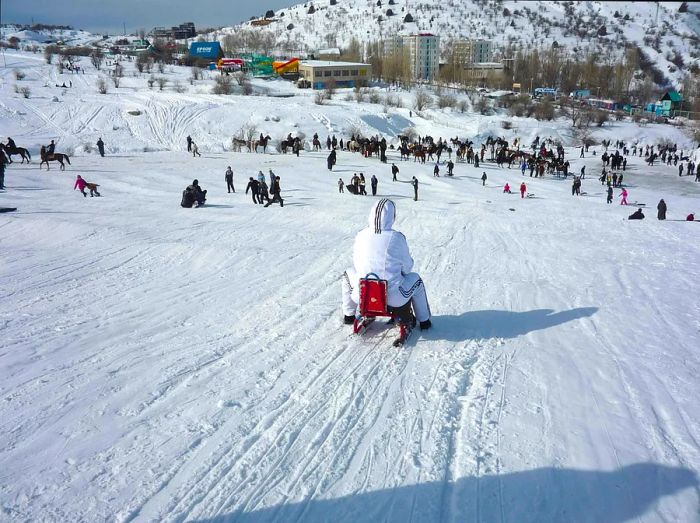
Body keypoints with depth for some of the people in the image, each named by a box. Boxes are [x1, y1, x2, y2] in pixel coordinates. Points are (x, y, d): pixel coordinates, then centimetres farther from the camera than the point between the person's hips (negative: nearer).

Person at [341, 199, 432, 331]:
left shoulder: (361, 236, -6)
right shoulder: (397, 238, -14)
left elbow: (357, 264, 7)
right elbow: (407, 267, -2)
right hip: (394, 298, -2)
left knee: (349, 273, 32)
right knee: (415, 278, 29)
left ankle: (348, 315, 37)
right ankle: (424, 321, 38)